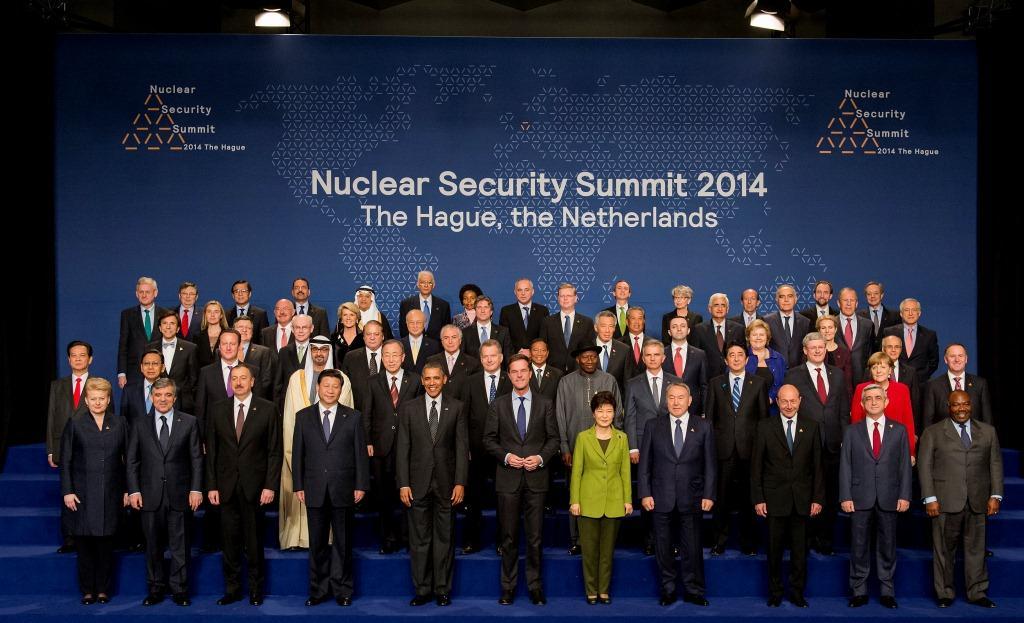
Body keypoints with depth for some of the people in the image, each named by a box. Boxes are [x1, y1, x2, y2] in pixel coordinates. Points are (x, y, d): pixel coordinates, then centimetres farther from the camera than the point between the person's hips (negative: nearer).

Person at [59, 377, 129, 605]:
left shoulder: (119, 424, 7)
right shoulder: (75, 424, 3)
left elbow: (128, 459, 7)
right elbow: (65, 460, 2)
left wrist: (127, 490, 3)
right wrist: (67, 491, -5)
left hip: (111, 493, 1)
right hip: (83, 494, -1)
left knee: (106, 543, 4)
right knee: (85, 543, 2)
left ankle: (103, 589, 14)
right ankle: (87, 591, 12)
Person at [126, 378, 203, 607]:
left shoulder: (189, 422, 3)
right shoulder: (140, 425, 7)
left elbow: (196, 458, 2)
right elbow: (132, 461, 7)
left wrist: (196, 489, -4)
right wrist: (133, 490, -1)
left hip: (179, 494, -1)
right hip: (150, 495, 1)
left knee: (180, 545, 4)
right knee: (153, 545, 9)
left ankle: (179, 590, 15)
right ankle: (155, 589, 20)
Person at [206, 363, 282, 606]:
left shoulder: (267, 410, -1)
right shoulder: (217, 410, 6)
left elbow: (275, 451, -2)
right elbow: (211, 451, 7)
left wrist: (270, 486, -8)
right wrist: (211, 486, 1)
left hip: (254, 486, -2)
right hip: (226, 486, 2)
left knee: (254, 541, 6)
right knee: (229, 541, 6)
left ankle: (256, 590, 18)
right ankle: (232, 589, 18)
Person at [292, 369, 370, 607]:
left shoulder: (352, 417, 3)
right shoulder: (303, 416, 6)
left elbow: (360, 453, 2)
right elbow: (297, 454, 6)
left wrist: (361, 486, -3)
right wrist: (298, 486, 0)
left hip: (343, 489, -1)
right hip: (315, 490, 1)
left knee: (343, 543, 7)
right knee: (317, 543, 7)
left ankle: (342, 590, 17)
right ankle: (319, 589, 18)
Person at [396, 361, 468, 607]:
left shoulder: (456, 408, 3)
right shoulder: (409, 409, 4)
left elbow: (462, 447, 1)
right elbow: (402, 448, 2)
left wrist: (460, 482, -5)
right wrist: (403, 484, -4)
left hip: (446, 483, 0)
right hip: (418, 483, 0)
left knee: (445, 538, 6)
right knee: (419, 539, 5)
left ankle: (442, 590, 16)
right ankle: (422, 590, 16)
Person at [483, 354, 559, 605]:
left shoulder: (545, 404, 6)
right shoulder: (498, 405, 5)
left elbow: (553, 438, 5)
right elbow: (489, 439, 4)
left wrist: (541, 458, -11)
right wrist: (506, 456, -11)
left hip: (536, 478, 0)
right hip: (508, 478, 0)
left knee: (535, 536, 4)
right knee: (508, 537, 6)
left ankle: (535, 586, 15)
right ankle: (508, 586, 16)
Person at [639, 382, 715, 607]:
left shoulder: (703, 427, 3)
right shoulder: (653, 426, 4)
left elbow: (710, 464, 3)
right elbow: (644, 463, 4)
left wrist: (708, 495, -3)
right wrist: (645, 493, -3)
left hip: (691, 499, -1)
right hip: (661, 499, 1)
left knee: (692, 547, 4)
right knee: (663, 546, 8)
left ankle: (693, 590, 17)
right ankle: (668, 589, 21)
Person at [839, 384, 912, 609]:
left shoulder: (899, 430, 7)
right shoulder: (852, 432, 6)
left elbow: (904, 465, 4)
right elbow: (845, 466, 3)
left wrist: (904, 496, -3)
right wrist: (845, 497, -5)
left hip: (889, 499, 0)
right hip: (860, 499, 0)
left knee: (887, 546, 7)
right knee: (859, 547, 4)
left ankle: (887, 591, 17)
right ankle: (859, 591, 14)